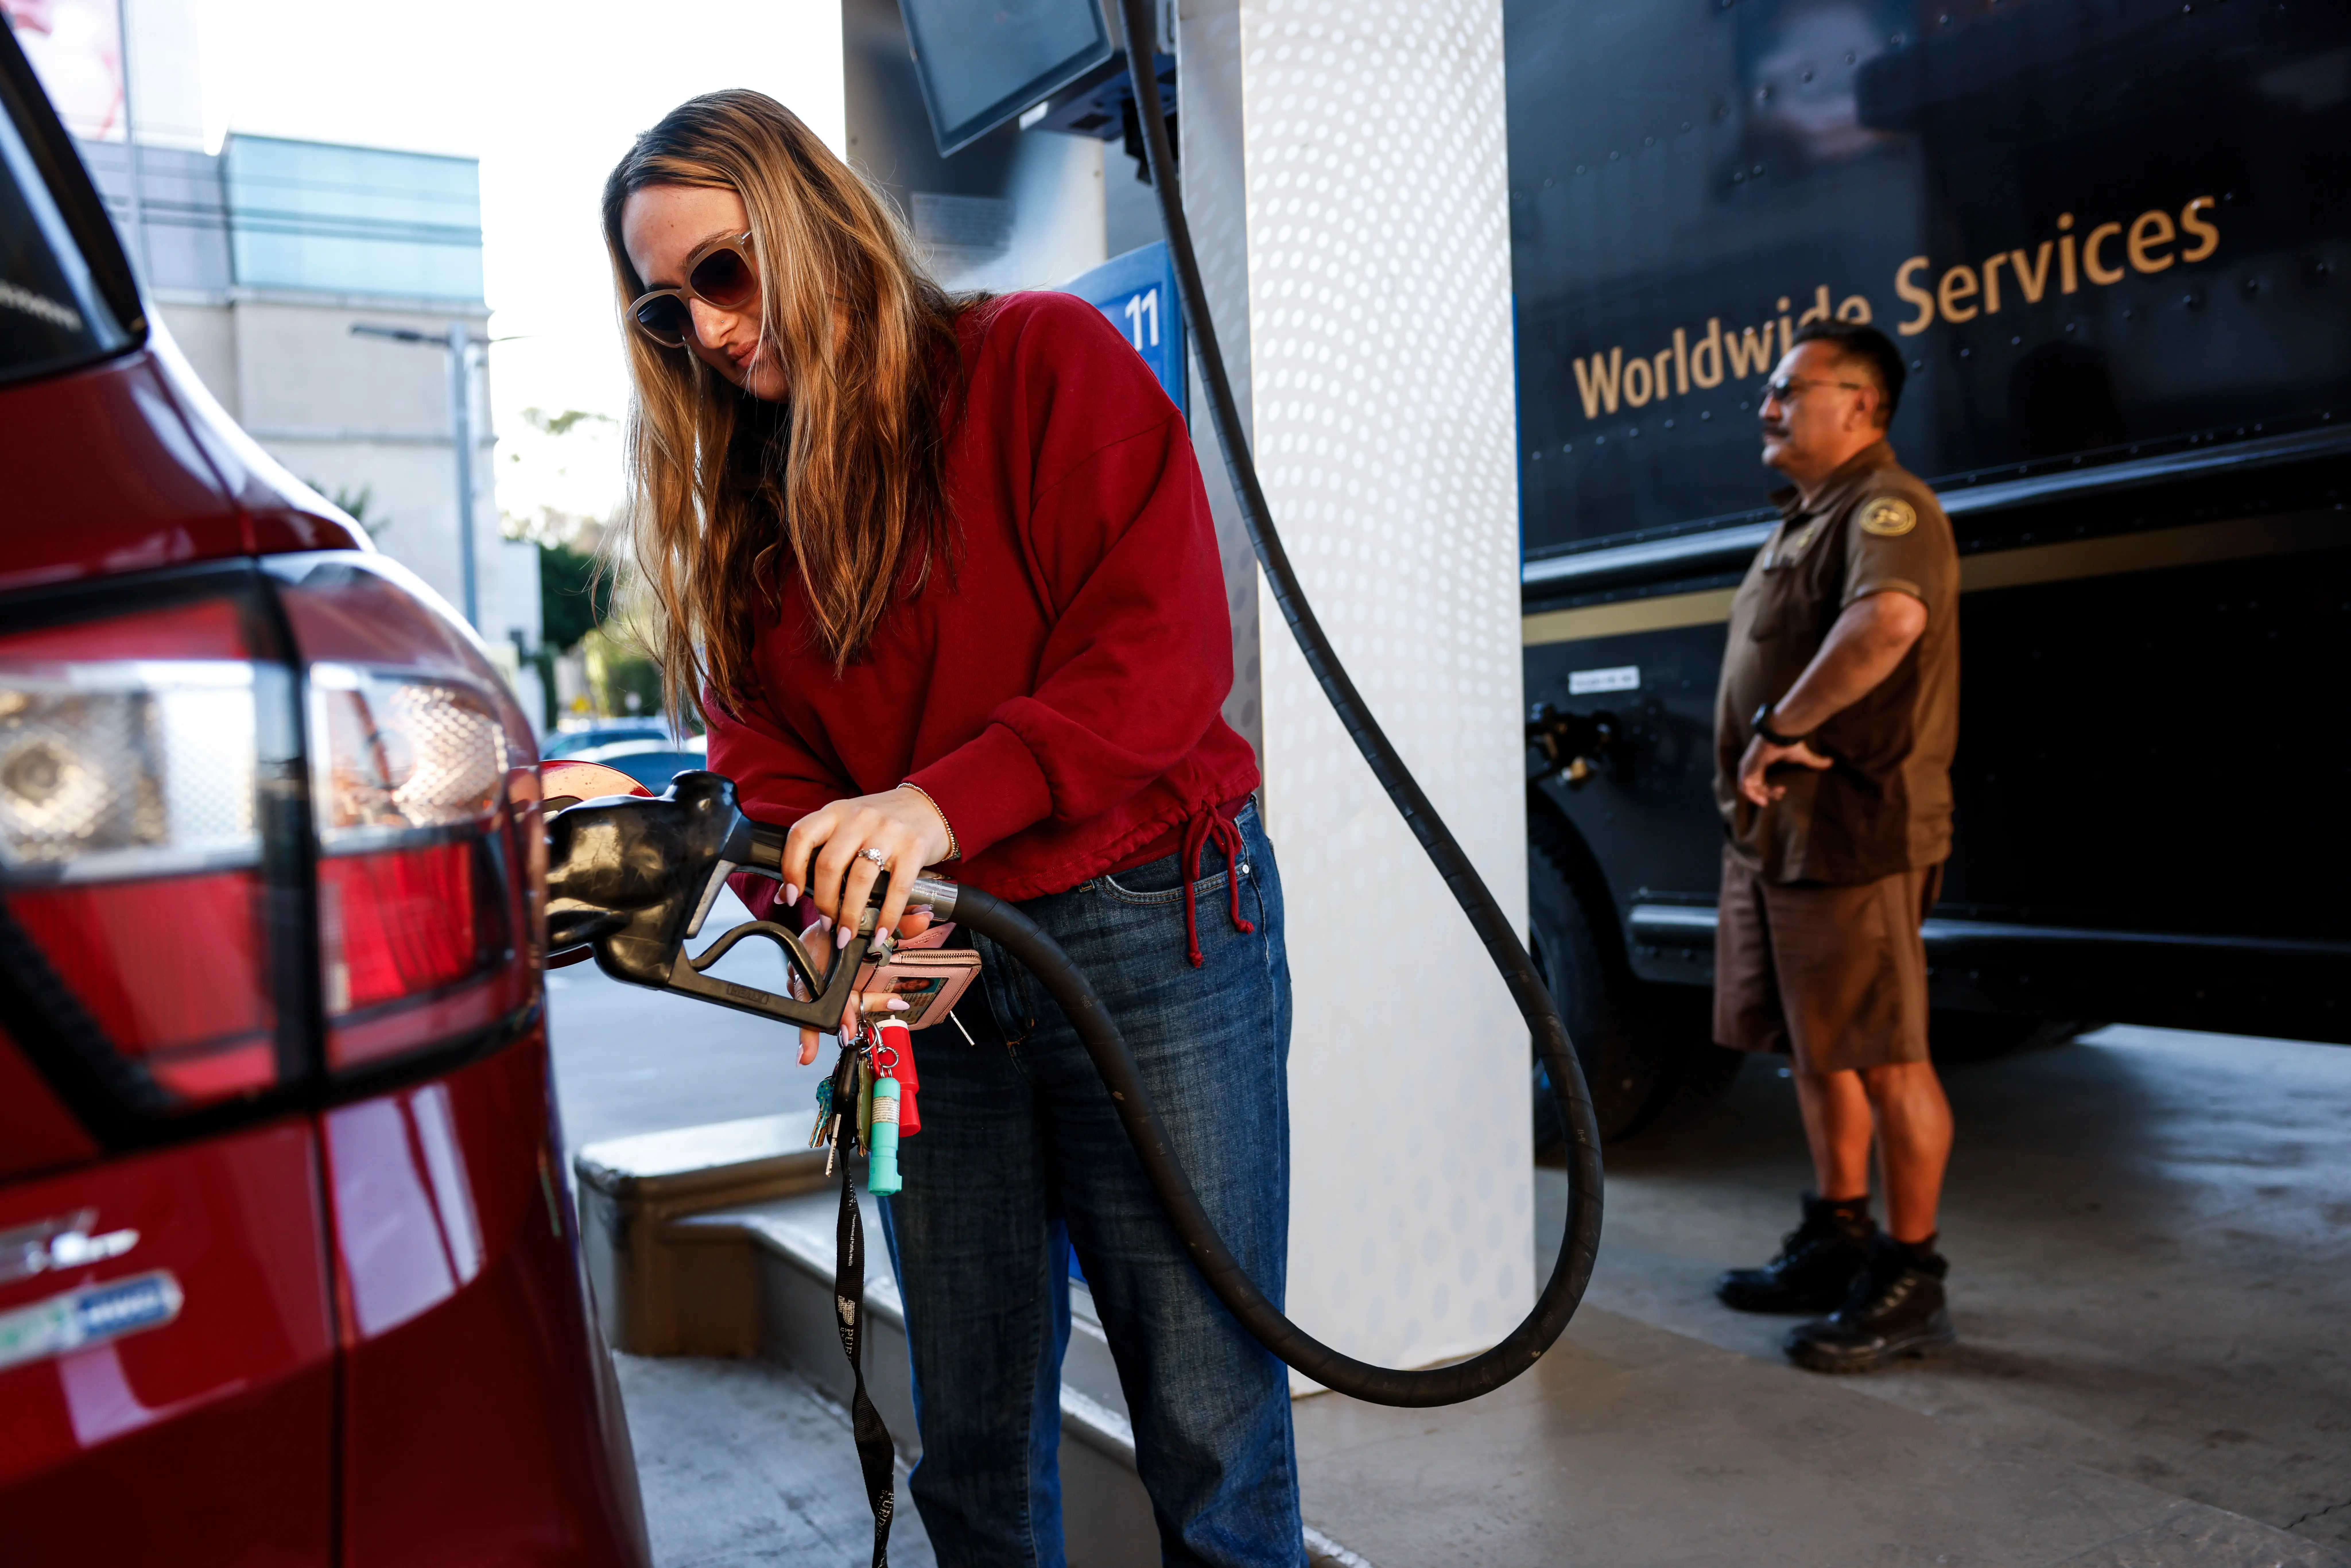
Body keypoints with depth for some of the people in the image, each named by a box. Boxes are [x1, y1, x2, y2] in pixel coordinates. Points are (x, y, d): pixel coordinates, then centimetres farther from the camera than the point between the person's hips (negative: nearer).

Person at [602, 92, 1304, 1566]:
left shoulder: (1044, 361, -3)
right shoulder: (738, 498, 14)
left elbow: (1166, 646, -14)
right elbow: (759, 757, 5)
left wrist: (943, 801, -27)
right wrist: (827, 895, -17)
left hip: (1145, 932, -5)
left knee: (1211, 1423, 0)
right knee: (974, 1441, 13)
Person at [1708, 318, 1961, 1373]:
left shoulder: (1887, 510, -12)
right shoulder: (1803, 520, 22)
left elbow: (1889, 619, -34)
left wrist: (1782, 726, -26)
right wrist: (1753, 768, 14)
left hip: (1853, 830, -10)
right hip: (1778, 831, 11)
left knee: (1886, 1057, -3)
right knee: (1815, 1048, 17)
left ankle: (1909, 1280, 7)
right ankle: (1836, 1241, 29)